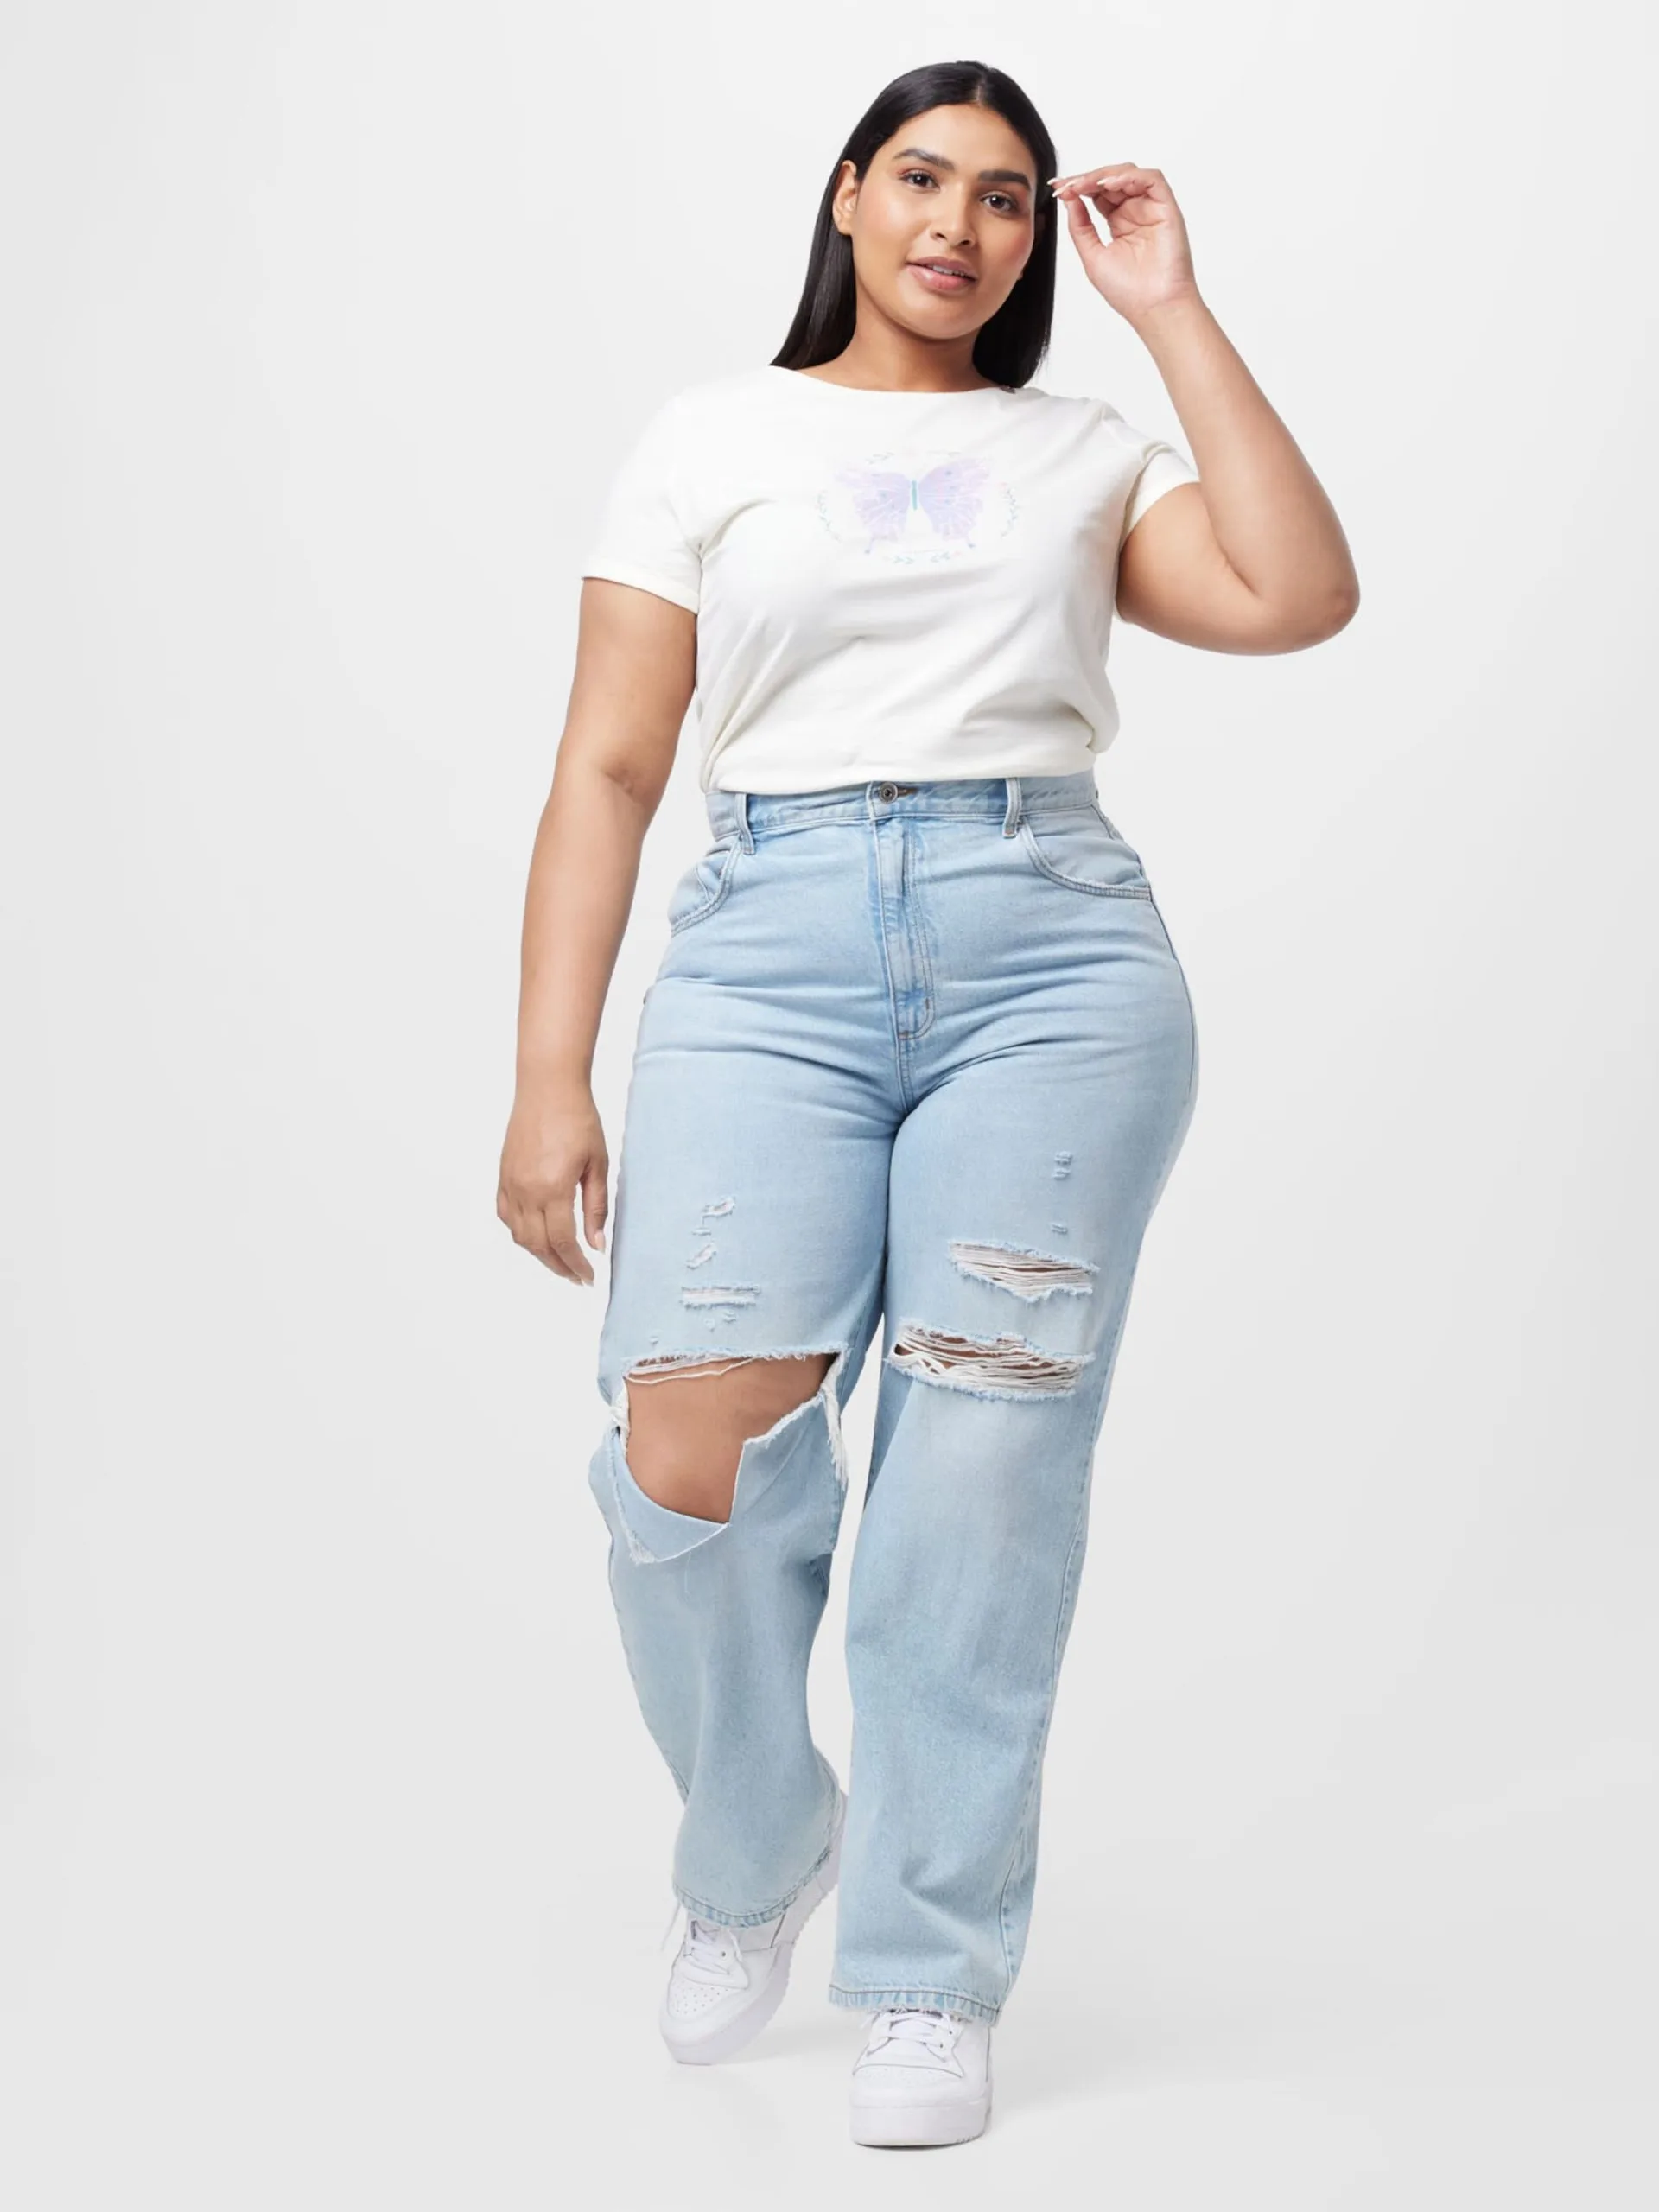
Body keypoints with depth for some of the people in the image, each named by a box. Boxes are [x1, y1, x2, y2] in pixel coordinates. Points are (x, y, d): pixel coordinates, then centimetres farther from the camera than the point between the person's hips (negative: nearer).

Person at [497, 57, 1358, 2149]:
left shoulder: (1081, 450, 18)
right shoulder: (715, 435, 16)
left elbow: (1297, 598, -1)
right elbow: (607, 770, 9)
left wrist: (1172, 312, 6)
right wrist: (550, 1079, 0)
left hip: (1054, 953, 1)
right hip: (772, 949, 0)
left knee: (981, 1486, -3)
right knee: (690, 1474, -12)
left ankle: (929, 1978, 14)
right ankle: (756, 1851, 18)